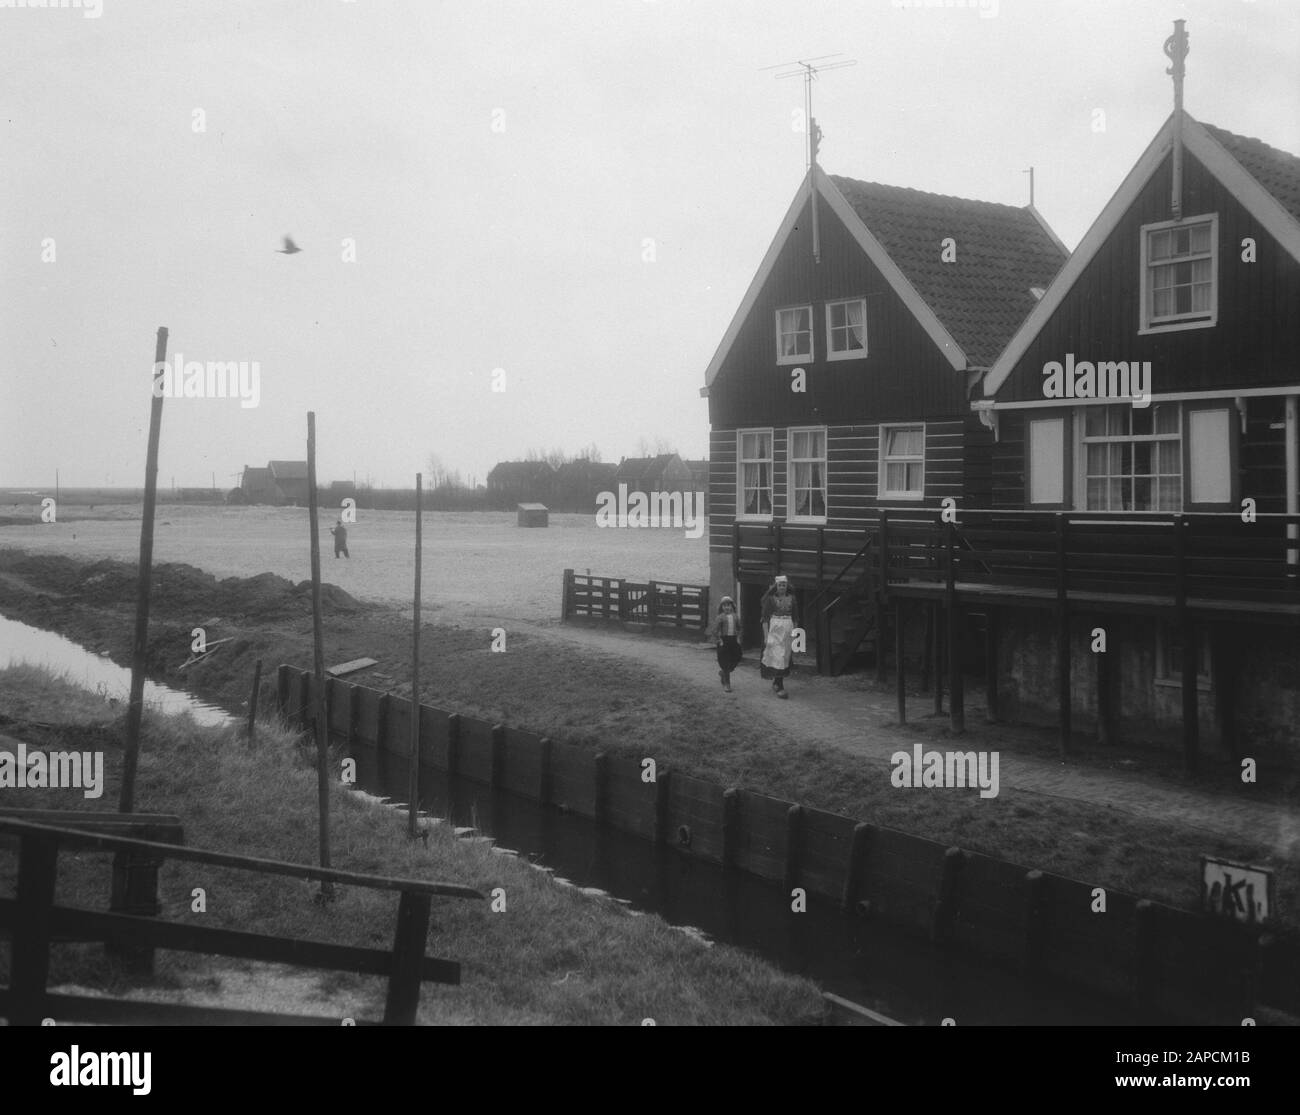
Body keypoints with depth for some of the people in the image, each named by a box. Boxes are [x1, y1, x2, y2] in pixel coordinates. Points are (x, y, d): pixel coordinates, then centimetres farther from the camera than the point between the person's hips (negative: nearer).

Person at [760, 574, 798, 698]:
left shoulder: (791, 598, 8)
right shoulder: (770, 599, -2)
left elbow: (795, 618, 13)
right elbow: (765, 618, -4)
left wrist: (795, 633, 9)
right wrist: (766, 636, -10)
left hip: (788, 630, 4)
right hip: (774, 629, -4)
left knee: (785, 658, 7)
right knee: (777, 657, -9)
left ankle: (776, 681, 25)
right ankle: (780, 688, -8)